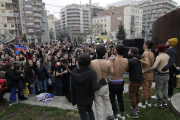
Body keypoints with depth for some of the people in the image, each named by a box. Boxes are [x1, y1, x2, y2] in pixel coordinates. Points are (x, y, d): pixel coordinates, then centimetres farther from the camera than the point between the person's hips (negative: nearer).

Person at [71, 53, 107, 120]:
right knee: (89, 109, 32)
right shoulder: (92, 73, -23)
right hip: (89, 98, 0)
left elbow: (72, 88, -7)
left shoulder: (74, 73, -15)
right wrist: (102, 81, -13)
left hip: (79, 99, 0)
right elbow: (94, 88, -28)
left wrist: (73, 100, 5)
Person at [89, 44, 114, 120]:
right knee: (107, 102, 27)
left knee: (98, 105, 14)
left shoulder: (92, 62, -19)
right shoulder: (108, 62, -15)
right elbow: (112, 73, -1)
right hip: (105, 86, 3)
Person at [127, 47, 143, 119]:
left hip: (134, 81, -9)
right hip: (140, 79, 9)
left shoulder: (131, 60, -20)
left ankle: (134, 113, 10)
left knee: (132, 96, 1)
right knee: (136, 94, 24)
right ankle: (136, 107, 42)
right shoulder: (138, 59, 7)